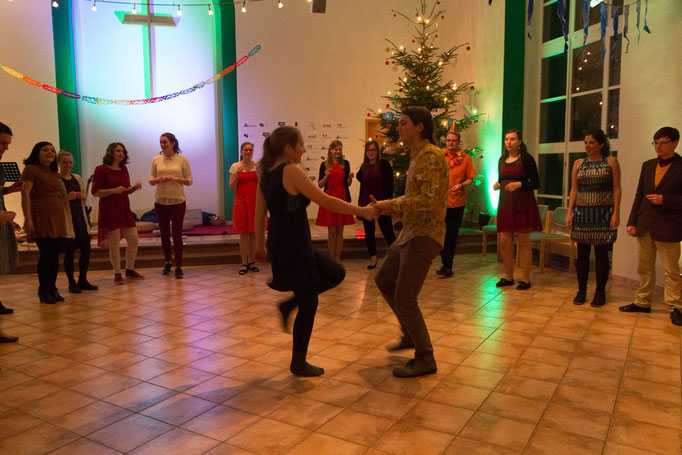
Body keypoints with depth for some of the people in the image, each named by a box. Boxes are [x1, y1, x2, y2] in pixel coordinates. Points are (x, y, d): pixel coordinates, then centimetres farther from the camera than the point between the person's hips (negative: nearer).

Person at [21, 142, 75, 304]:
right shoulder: (31, 169, -2)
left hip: (58, 217, 7)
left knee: (55, 255, 6)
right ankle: (44, 291, 6)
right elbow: (25, 194, -12)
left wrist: (68, 197, 5)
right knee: (46, 254, -7)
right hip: (41, 217, -7)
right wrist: (28, 219, -21)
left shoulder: (55, 173, 19)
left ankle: (52, 289, 15)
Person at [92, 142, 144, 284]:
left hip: (124, 209, 6)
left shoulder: (124, 169, 11)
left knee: (133, 240, 6)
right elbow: (95, 192, -10)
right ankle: (117, 274, 11)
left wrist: (134, 187, -1)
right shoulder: (101, 169, -8)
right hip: (109, 211, -6)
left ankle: (130, 270, 23)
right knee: (114, 243, -2)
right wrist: (113, 190, -22)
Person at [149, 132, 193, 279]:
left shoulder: (182, 159, -1)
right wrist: (159, 179, -12)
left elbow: (189, 180, 0)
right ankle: (168, 262, 29)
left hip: (178, 202, -3)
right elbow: (151, 180, 9)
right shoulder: (156, 160, 6)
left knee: (177, 234, -4)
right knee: (164, 234, 10)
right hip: (160, 202, 3)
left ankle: (178, 267, 5)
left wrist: (175, 178, -16)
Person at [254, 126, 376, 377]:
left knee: (336, 274, 19)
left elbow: (260, 211, 12)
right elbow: (326, 201, -18)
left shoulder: (265, 172, 8)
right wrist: (362, 211, -10)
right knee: (309, 303, 5)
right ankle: (298, 363, 19)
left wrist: (260, 244, 19)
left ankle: (288, 304, 20)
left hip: (279, 242, 9)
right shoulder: (292, 171, -17)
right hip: (293, 245, -9)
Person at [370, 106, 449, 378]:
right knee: (384, 281, 20)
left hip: (424, 236, -11)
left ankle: (425, 360, 7)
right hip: (410, 233, 11)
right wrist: (385, 207, 8)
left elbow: (429, 199, -26)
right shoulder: (417, 156, 16)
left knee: (404, 298, -8)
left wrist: (392, 205, -18)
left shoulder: (430, 156, -16)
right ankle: (411, 334, 34)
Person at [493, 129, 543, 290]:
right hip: (505, 203, 6)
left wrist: (520, 184, -20)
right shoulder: (502, 160, 14)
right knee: (504, 242, 4)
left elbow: (536, 184, -5)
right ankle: (509, 277, 18)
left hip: (523, 204, -5)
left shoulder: (526, 159, -3)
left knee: (523, 242, -1)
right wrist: (496, 184, 2)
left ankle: (526, 279, 9)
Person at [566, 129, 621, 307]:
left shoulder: (611, 162, 2)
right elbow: (574, 190, 9)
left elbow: (616, 189, -2)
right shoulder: (578, 163, 10)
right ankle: (581, 291, 15)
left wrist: (616, 213, -11)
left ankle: (600, 292, 12)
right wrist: (569, 212, 1)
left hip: (603, 213, -3)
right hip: (582, 212, 3)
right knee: (582, 253, 5)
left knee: (601, 253, 2)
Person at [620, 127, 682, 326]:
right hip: (645, 226, 6)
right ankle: (642, 302, 25)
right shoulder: (648, 166, 11)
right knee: (645, 268, 14)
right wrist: (632, 221, 8)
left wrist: (664, 200, -20)